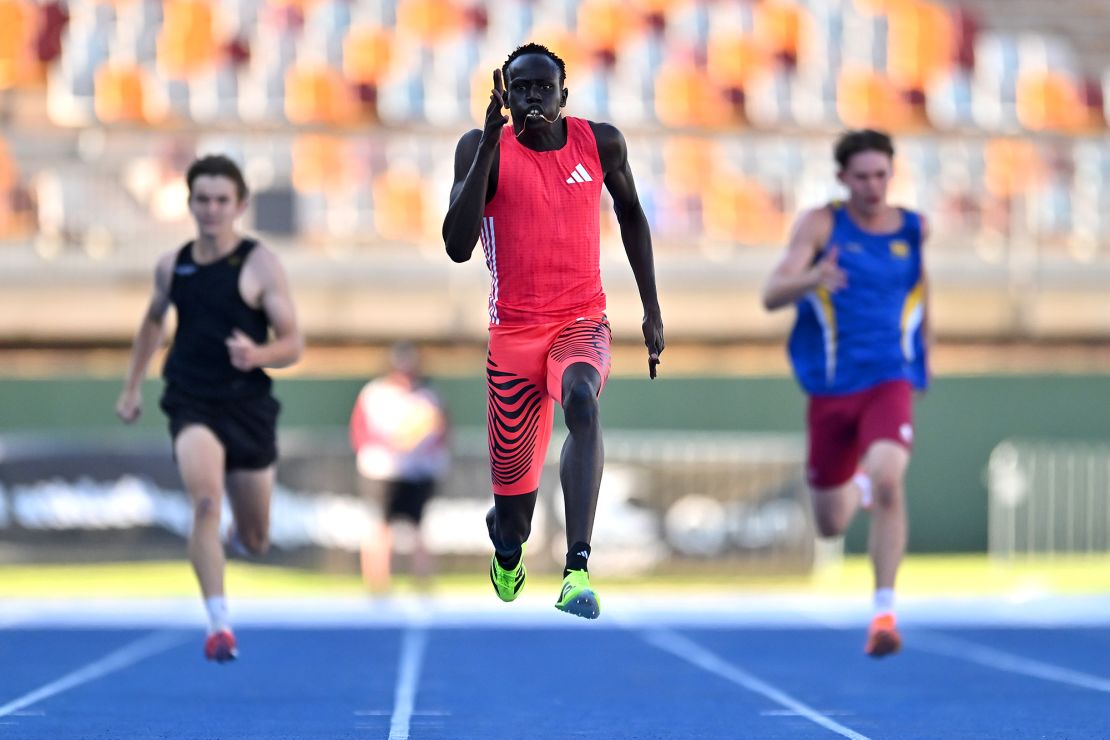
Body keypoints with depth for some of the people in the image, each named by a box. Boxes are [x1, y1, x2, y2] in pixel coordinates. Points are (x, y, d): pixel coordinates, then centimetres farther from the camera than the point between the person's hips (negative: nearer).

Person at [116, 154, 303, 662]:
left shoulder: (260, 265, -6)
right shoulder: (171, 266, 4)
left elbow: (293, 344, -6)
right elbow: (153, 321, 24)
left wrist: (258, 355, -27)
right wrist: (132, 387, 22)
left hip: (248, 406, 0)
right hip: (192, 405, 0)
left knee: (255, 543, 12)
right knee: (206, 500, -29)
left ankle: (239, 536, 51)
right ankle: (218, 624, -29)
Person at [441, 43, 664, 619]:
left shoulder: (600, 143, 0)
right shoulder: (482, 149, -7)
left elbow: (630, 214, 18)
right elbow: (457, 248, -18)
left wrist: (651, 309, 15)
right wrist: (490, 145, -23)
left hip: (582, 323, 0)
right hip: (514, 330, 0)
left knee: (581, 400, -35)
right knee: (513, 497, 6)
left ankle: (578, 569, -44)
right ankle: (507, 547, 47)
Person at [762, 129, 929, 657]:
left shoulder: (917, 232, 2)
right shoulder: (821, 225, -4)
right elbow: (771, 296, -15)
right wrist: (812, 279, -35)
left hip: (890, 382, -1)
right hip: (831, 389, 1)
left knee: (888, 479, -30)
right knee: (831, 526, 13)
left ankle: (885, 612, -25)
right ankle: (858, 488, 52)